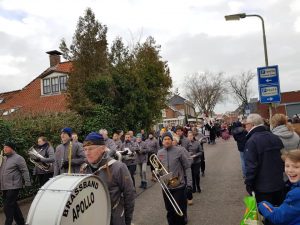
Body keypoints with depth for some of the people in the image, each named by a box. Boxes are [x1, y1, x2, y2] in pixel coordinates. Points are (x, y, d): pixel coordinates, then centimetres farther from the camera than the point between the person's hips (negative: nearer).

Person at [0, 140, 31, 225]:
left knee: (8, 207, -7)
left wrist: (27, 183, -15)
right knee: (13, 205, 16)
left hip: (13, 187, -7)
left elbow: (25, 171, -11)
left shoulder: (18, 158, -9)